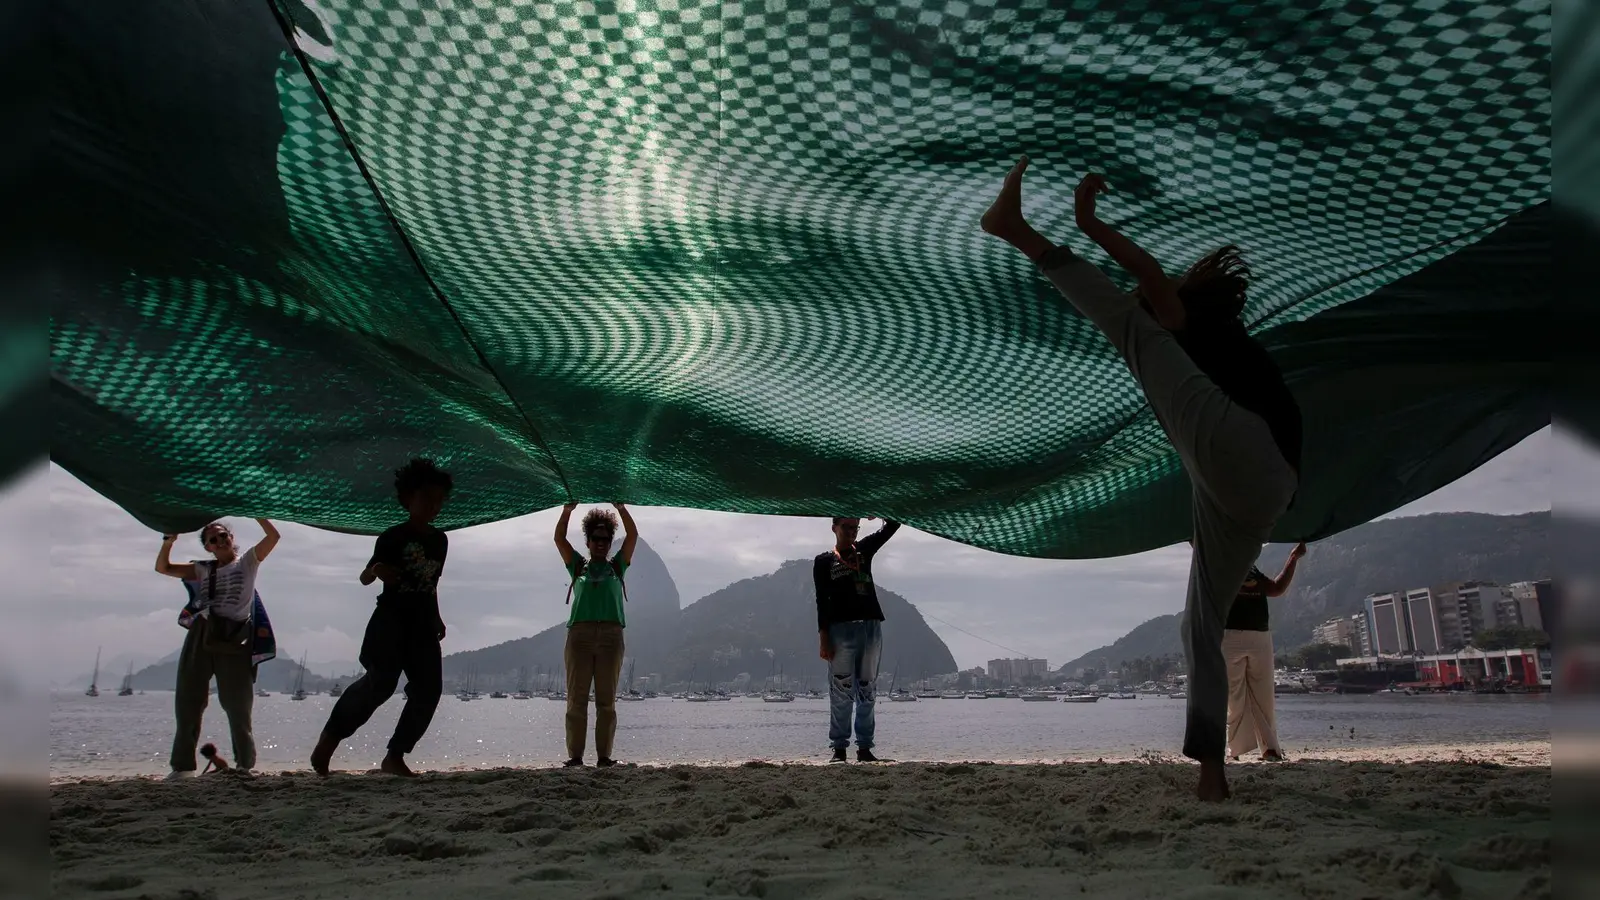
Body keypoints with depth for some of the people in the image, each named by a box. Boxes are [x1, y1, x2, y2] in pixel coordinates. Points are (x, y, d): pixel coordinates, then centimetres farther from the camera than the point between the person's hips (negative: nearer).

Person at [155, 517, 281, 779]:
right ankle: (182, 766, 17)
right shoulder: (203, 569, 17)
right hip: (201, 636, 4)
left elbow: (273, 536, -5)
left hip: (234, 639, -4)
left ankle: (246, 764, 11)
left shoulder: (247, 561, 7)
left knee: (238, 705, 1)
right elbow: (162, 568, 17)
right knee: (187, 702, 7)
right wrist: (168, 541, 2)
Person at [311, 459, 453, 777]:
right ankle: (329, 738, 0)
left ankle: (395, 756, 4)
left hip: (423, 623, 6)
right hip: (391, 619, -6)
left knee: (428, 689, -5)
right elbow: (364, 578, -6)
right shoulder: (393, 537, -6)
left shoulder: (440, 540, 11)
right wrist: (376, 570, -28)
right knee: (381, 682, -20)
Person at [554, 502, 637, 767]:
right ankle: (575, 755, 0)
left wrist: (621, 508, 1)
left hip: (611, 635, 0)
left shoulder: (617, 566, 19)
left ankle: (604, 755, -1)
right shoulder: (577, 566, 18)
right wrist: (567, 511, -3)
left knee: (607, 700, -2)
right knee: (576, 699, -3)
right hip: (579, 634, 0)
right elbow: (559, 539, 8)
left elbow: (633, 535, 9)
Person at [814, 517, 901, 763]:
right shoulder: (823, 561, 6)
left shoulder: (864, 550, 16)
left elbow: (893, 525, 14)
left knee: (867, 691, 5)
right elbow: (822, 602, -1)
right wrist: (824, 639, -8)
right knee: (841, 692, -3)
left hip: (871, 627, 3)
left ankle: (864, 747, 10)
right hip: (840, 629, -3)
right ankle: (839, 748, 3)